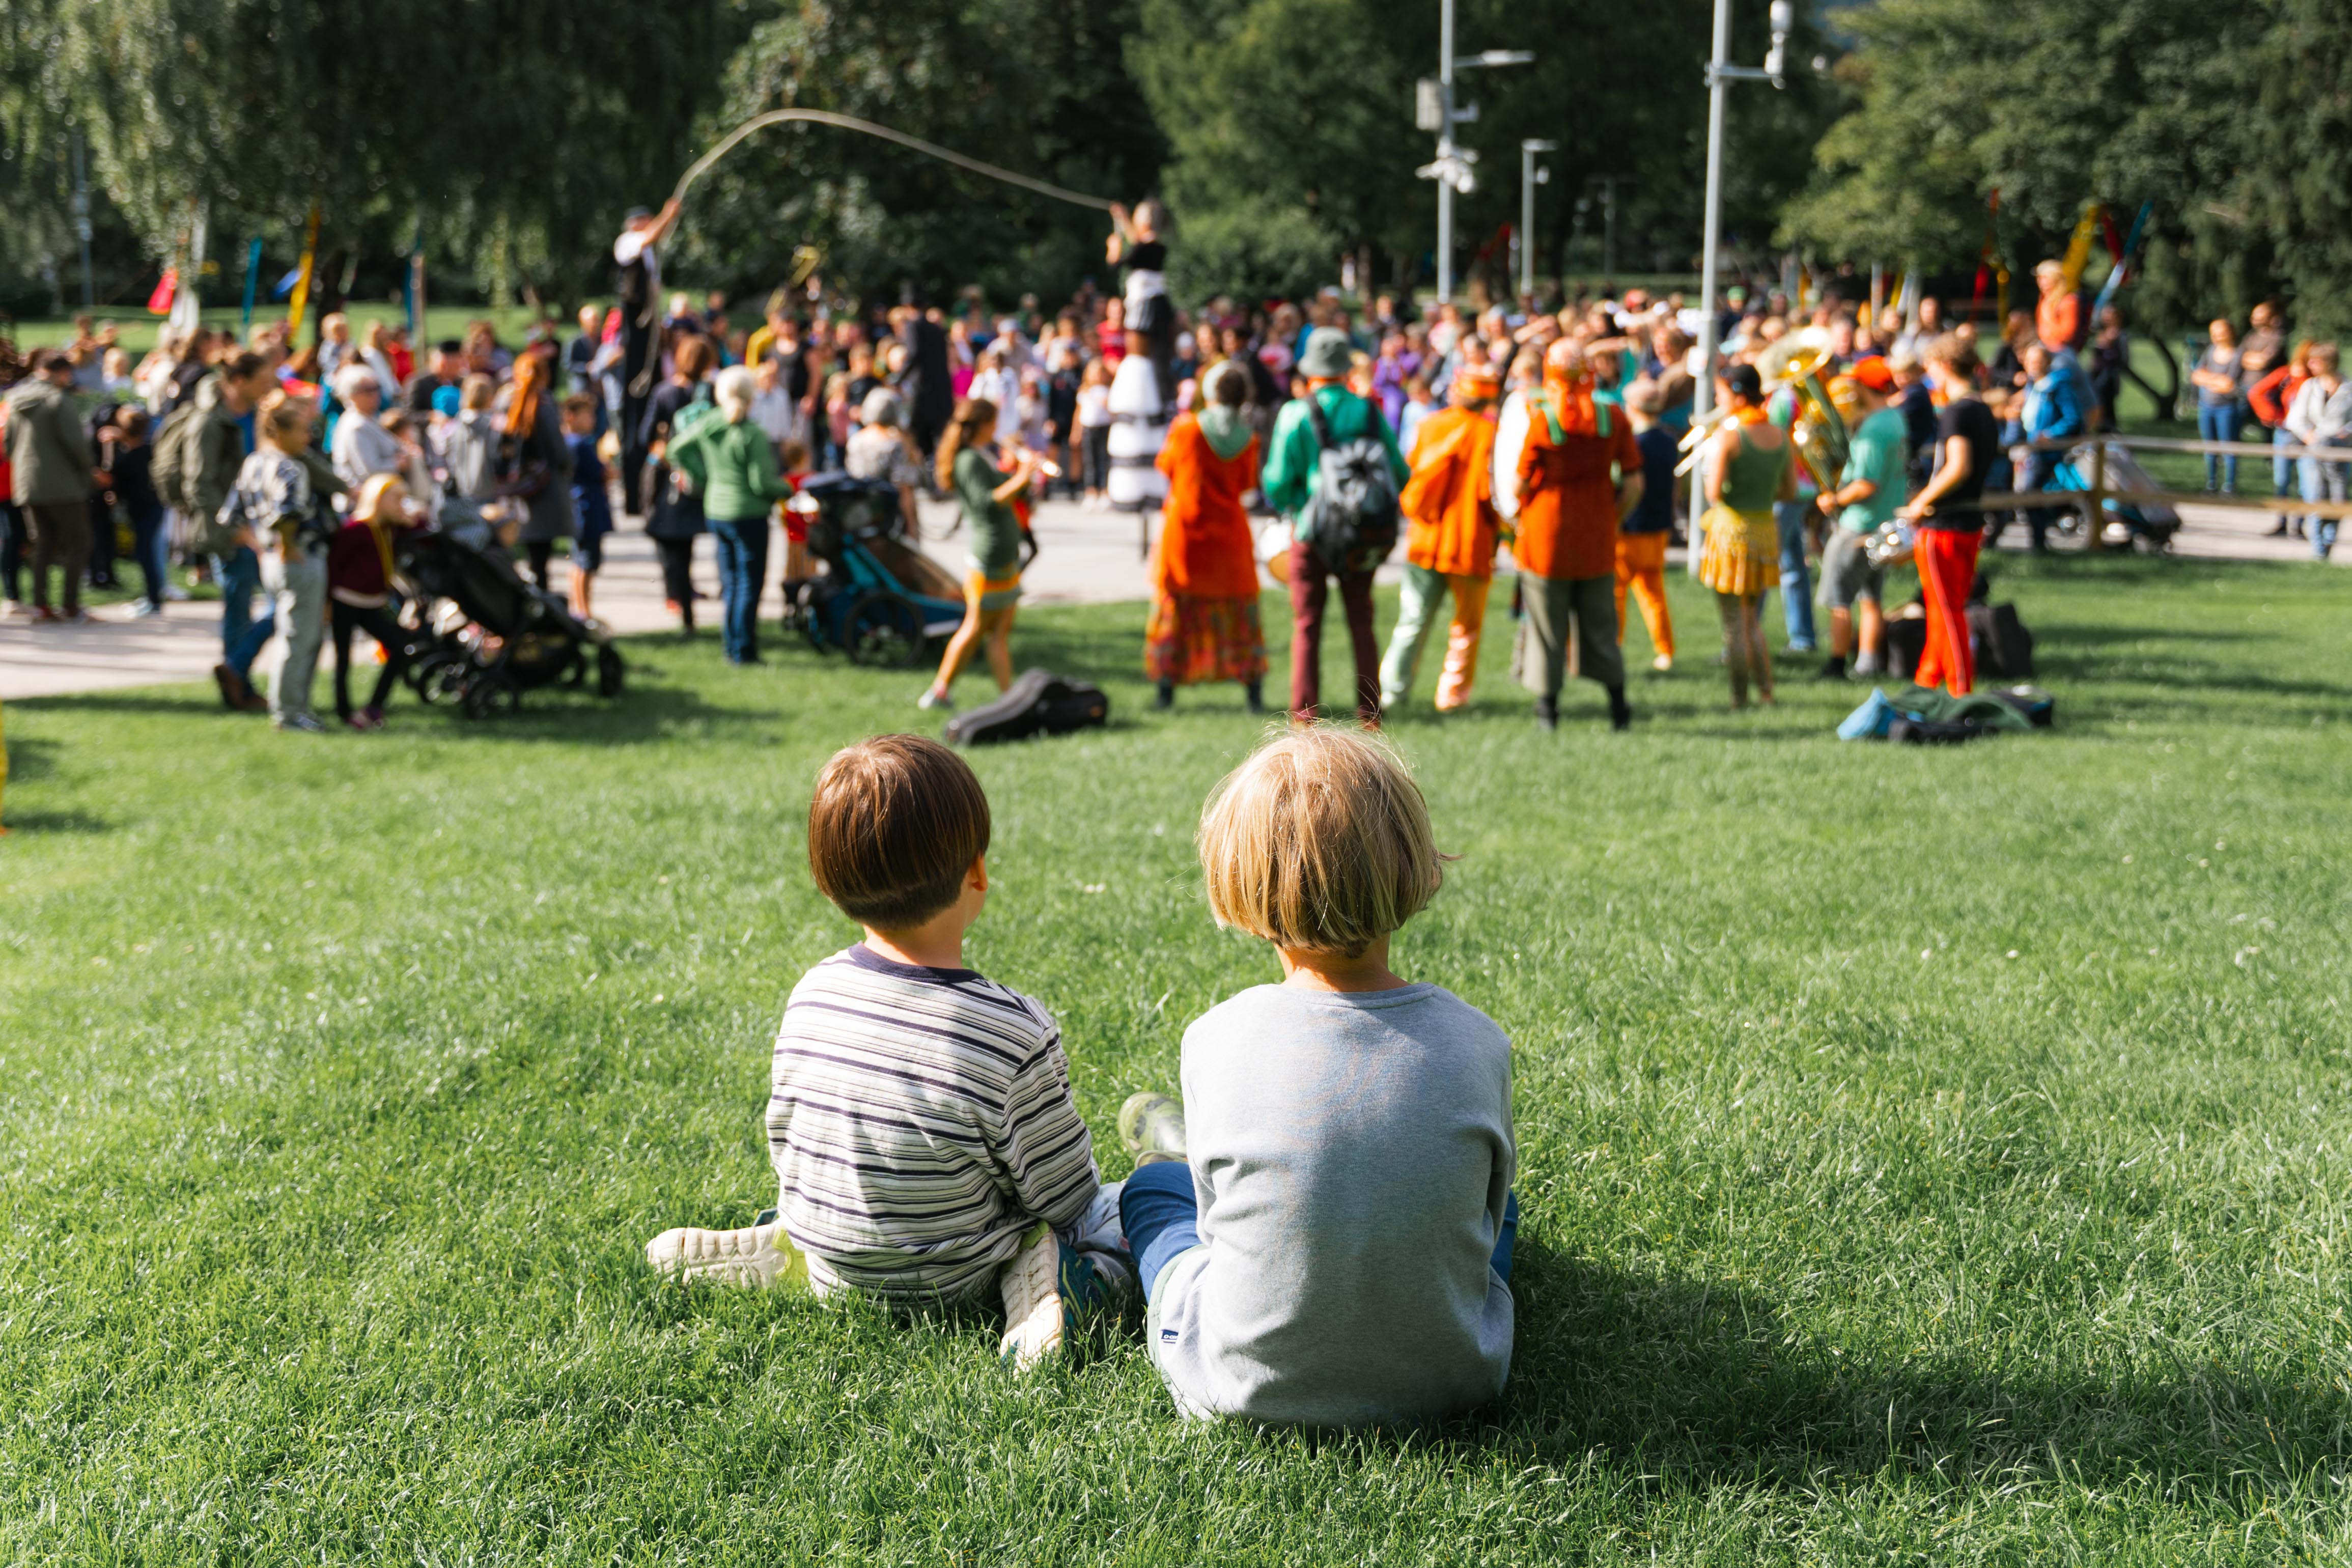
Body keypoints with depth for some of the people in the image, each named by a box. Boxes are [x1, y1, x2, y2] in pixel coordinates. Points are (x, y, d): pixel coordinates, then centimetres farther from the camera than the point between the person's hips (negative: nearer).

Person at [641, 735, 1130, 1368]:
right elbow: (1065, 1196, -14)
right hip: (952, 1286, -5)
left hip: (832, 1269, 5)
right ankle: (1042, 1271, -17)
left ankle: (784, 1247, 12)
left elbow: (785, 1147, 3)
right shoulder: (1015, 1035, -26)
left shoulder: (812, 994, -11)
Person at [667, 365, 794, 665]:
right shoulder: (754, 435, -18)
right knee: (750, 583, 2)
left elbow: (678, 450, 13)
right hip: (749, 514, -6)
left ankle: (730, 647, 19)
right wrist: (786, 489, 2)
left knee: (730, 581, 15)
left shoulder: (707, 426, 1)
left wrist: (701, 477, 18)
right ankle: (744, 651, 2)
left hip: (715, 510, 6)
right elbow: (761, 483, -17)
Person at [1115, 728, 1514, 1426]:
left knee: (1152, 1185, 27)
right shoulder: (1475, 1044, -15)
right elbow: (1485, 1214, 2)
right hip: (1450, 1381, 2)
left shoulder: (1216, 1042, -19)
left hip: (1250, 1387, -1)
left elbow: (1219, 1217, -2)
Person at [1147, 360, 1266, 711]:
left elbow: (1165, 465, 4)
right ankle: (1254, 691, 7)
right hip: (1229, 534, 2)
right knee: (1241, 612, 9)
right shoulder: (1248, 439, -5)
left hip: (1183, 529, -1)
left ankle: (1166, 688, 7)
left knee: (1173, 607, 8)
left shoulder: (1187, 429, -11)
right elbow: (1248, 484, 6)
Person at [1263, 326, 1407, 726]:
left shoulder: (1296, 415, -7)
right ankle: (1369, 712, 14)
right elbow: (1400, 474, 3)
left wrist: (1290, 506, 10)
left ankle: (1305, 712, 3)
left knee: (1307, 623, 5)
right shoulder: (1370, 412, 2)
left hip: (1313, 532, -3)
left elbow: (1277, 483, -10)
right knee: (1362, 622, 12)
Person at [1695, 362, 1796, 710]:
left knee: (1735, 624, 2)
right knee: (1751, 620, 20)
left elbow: (1714, 494, -18)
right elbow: (1790, 490, 9)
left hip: (1732, 528, -6)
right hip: (1767, 528, 6)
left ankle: (1740, 698, 6)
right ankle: (1766, 692, 14)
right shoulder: (1781, 437, 5)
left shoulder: (1726, 436, -14)